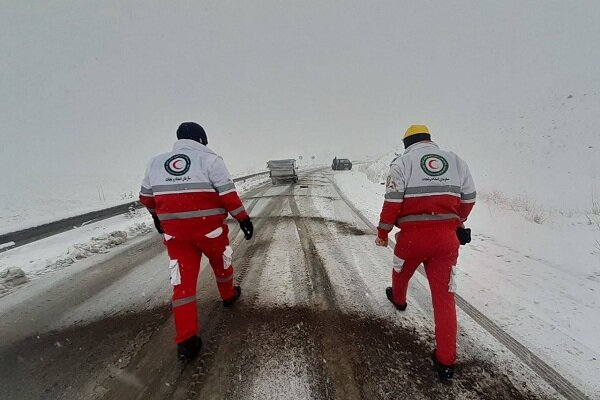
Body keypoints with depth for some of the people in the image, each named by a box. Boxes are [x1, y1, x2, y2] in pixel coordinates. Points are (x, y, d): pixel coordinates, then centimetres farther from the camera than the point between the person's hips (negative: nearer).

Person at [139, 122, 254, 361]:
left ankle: (186, 341, 7)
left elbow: (146, 198, 18)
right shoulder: (210, 159, -7)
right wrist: (243, 218, -5)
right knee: (221, 263, 24)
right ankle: (228, 295, 48)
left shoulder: (155, 162, 9)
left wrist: (158, 217, 34)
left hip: (174, 232, 4)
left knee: (183, 282, 7)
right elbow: (228, 195, -13)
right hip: (209, 228, -3)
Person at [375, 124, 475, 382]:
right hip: (447, 237, 3)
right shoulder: (455, 160, 10)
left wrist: (383, 232, 2)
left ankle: (398, 299, 57)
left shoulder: (403, 161, -3)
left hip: (413, 235, -3)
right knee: (444, 296, 8)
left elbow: (393, 201, -10)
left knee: (402, 271, 28)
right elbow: (468, 199, 15)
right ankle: (445, 361, 13)